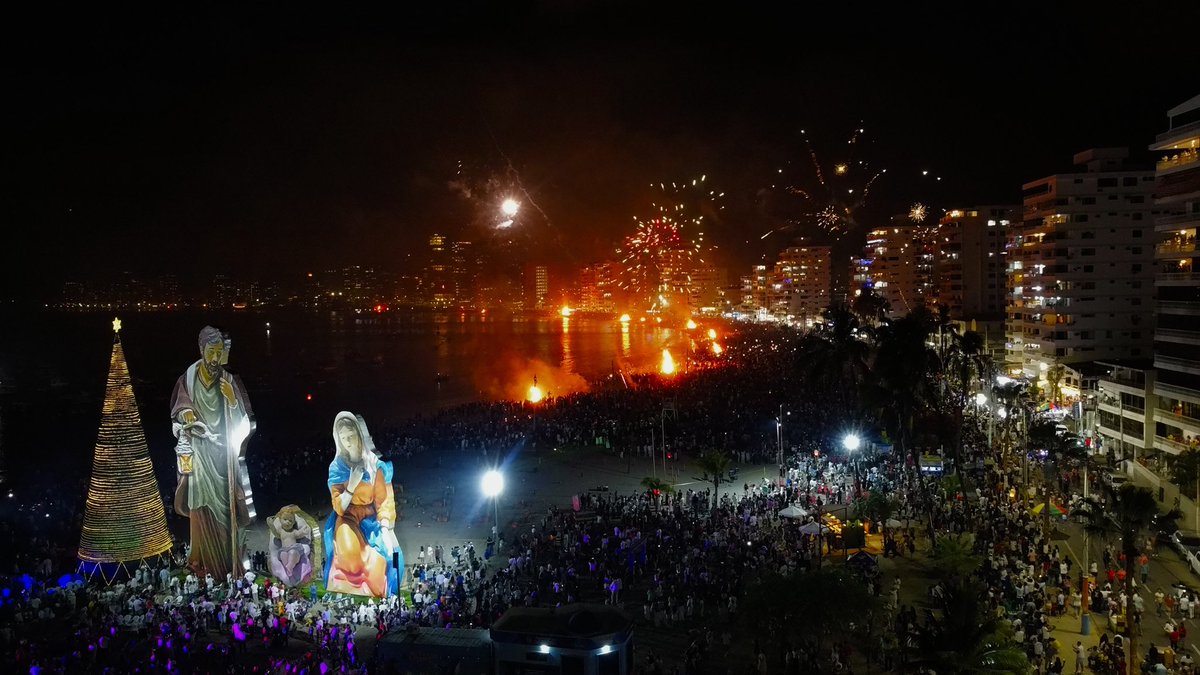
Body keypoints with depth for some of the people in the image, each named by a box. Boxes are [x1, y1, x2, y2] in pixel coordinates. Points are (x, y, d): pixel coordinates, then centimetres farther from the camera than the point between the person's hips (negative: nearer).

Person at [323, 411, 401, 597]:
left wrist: (385, 531, -19)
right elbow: (339, 508, -5)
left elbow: (384, 501, -6)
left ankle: (375, 601, -5)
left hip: (371, 517, 0)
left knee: (378, 559, -27)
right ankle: (353, 594, -14)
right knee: (349, 553, -33)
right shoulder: (337, 467, -3)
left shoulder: (376, 464, -5)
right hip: (348, 516, 0)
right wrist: (351, 486, -22)